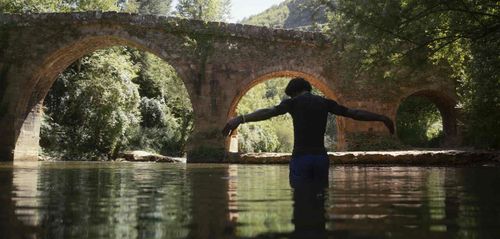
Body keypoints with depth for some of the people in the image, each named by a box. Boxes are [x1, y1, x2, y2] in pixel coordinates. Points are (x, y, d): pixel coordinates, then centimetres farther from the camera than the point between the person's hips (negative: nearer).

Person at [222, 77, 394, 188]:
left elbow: (269, 112, -15)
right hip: (321, 158, 4)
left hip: (301, 158, -4)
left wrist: (241, 119, -25)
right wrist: (382, 118, 27)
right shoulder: (325, 102, 13)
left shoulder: (294, 102, 2)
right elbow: (355, 113, 16)